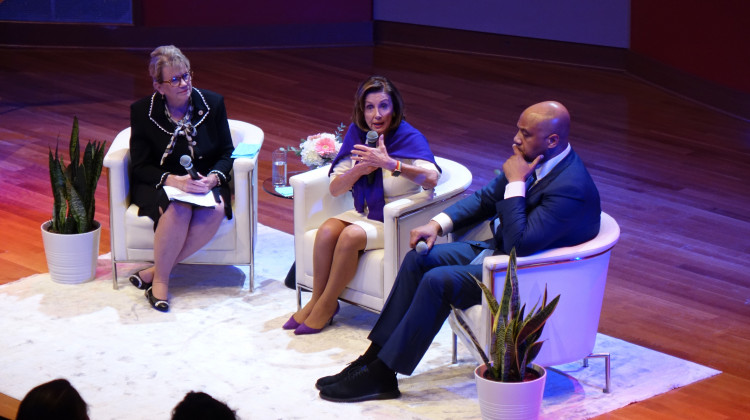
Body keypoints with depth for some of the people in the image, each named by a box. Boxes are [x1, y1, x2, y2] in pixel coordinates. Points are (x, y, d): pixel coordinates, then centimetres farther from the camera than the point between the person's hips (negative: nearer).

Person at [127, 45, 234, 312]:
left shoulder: (213, 103, 0)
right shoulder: (142, 111, -5)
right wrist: (173, 180, -24)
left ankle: (154, 271, -22)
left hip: (204, 182, 2)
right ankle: (161, 280, -18)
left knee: (215, 210, -33)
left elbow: (226, 153, 6)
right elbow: (140, 167, -6)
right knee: (178, 210, -37)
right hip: (159, 185, -2)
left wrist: (213, 178, -16)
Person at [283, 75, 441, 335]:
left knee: (350, 236, -28)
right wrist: (361, 169, -21)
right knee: (327, 231, -22)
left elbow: (431, 178, -36)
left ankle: (326, 306, -11)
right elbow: (334, 188, -1)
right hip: (364, 213, 5)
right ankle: (316, 301, -7)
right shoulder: (357, 134, 0)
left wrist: (389, 163, -46)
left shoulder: (410, 138, -16)